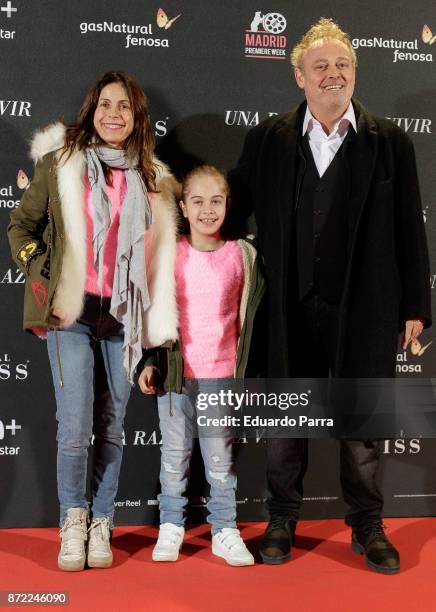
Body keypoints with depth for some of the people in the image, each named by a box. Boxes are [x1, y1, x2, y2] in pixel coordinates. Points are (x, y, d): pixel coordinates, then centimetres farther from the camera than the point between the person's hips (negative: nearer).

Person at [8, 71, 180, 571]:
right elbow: (22, 225, 8)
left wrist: (156, 319, 9)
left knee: (111, 428, 7)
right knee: (75, 428, -6)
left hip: (122, 315, 2)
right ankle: (72, 519, 18)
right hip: (71, 311, -2)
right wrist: (39, 278, -3)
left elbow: (158, 248, 17)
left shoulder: (150, 176, 10)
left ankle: (101, 522, 23)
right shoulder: (59, 161, 3)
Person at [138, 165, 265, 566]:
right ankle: (171, 526, 26)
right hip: (175, 372, 1)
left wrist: (249, 371, 6)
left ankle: (225, 531, 21)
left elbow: (250, 317, 5)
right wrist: (150, 363, 4)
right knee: (174, 455, 12)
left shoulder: (242, 255, -1)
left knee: (221, 459, 8)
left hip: (222, 375, 0)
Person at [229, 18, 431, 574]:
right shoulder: (267, 139, 3)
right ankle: (281, 522, 30)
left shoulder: (390, 143, 1)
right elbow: (233, 208, 10)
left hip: (364, 310, -1)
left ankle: (367, 527, 28)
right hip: (291, 310, 1)